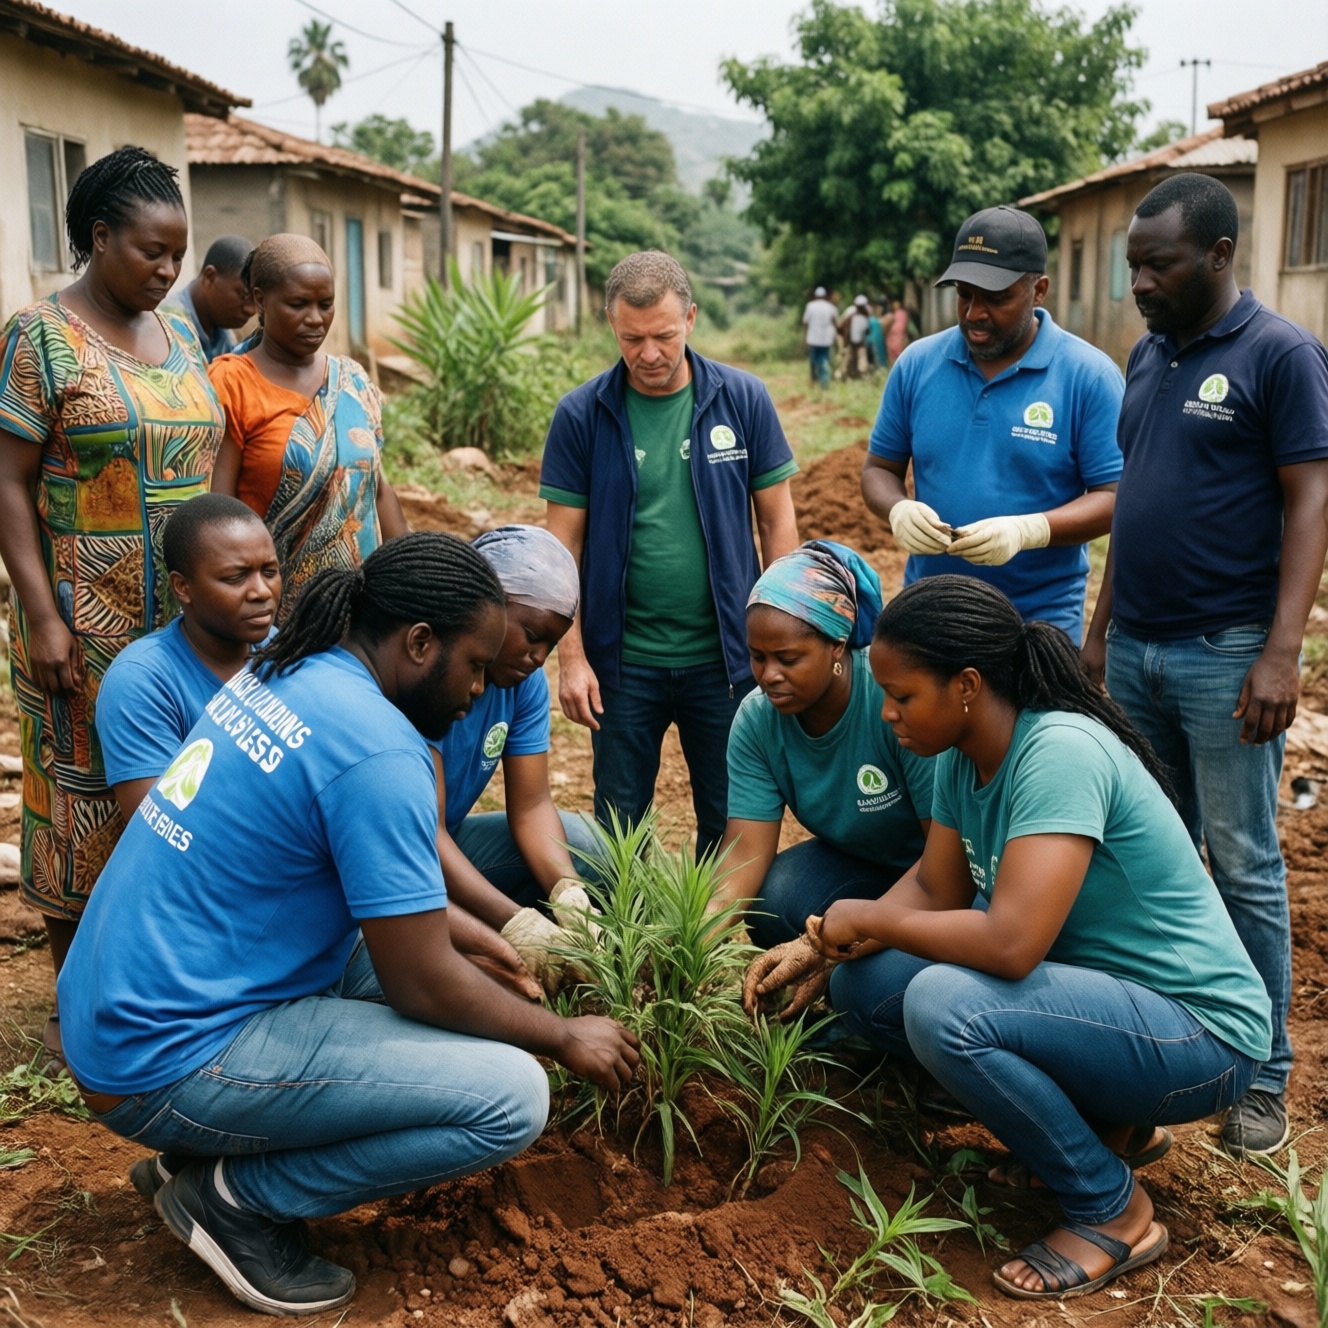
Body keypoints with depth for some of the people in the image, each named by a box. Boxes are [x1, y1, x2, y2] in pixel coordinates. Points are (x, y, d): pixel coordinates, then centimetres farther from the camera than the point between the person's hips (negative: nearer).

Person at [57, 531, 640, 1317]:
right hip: (170, 1061, -10)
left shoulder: (283, 675, 7)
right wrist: (566, 1038, 0)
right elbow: (423, 987, -15)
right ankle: (235, 1197, -1)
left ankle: (205, 1152, 15)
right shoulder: (376, 747, -21)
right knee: (511, 1097, -13)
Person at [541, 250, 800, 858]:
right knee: (618, 827, 12)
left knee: (731, 825, 12)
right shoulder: (581, 414, -4)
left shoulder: (743, 399, -2)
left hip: (724, 654, 1)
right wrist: (570, 654, -7)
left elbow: (776, 521, 3)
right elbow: (564, 543, -2)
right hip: (622, 661, 0)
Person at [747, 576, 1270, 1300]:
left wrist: (866, 916, -21)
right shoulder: (962, 758, -1)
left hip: (1198, 1029, -9)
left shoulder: (1061, 753, -28)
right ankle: (1106, 1125, 12)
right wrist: (815, 948, -7)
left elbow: (1010, 944, -35)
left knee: (942, 1004, -31)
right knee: (863, 983, 2)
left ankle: (1114, 1211, -6)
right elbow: (933, 889, 8)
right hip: (1095, 990, 9)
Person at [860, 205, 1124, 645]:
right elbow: (879, 468, 7)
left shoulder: (1090, 375, -9)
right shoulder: (917, 364, 1)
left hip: (1041, 621, -3)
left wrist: (1028, 530, -26)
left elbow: (1115, 496, -9)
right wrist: (899, 510, -16)